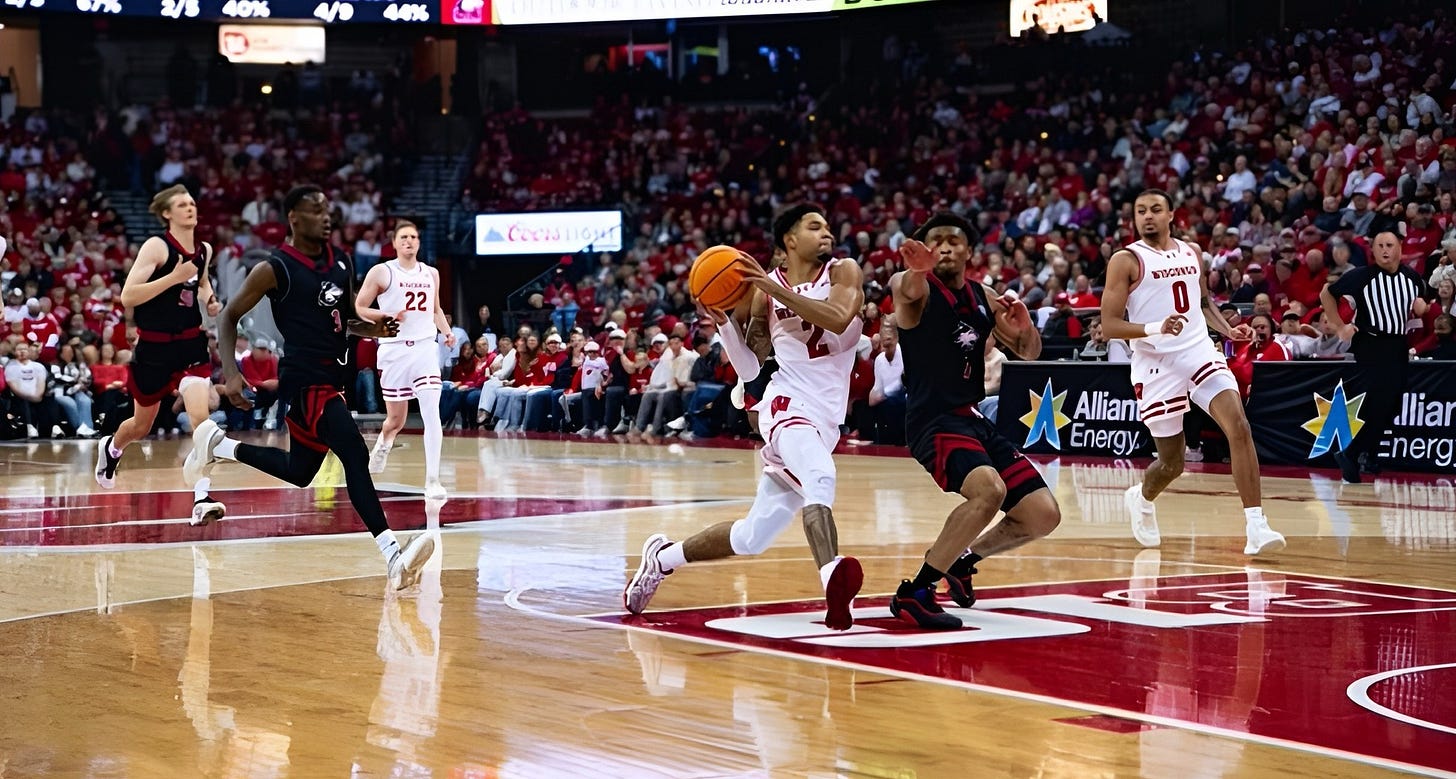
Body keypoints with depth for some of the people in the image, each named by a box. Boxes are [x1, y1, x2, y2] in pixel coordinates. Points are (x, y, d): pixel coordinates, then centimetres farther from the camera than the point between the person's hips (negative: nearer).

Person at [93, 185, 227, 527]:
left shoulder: (204, 250, 5)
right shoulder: (156, 246, -13)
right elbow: (127, 296, -20)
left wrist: (209, 300, 6)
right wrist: (173, 277, -26)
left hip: (191, 343, 3)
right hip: (154, 347, -3)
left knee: (200, 415, -18)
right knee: (142, 425, 16)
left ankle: (201, 498, -20)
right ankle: (111, 448, 51)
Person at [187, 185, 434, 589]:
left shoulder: (341, 262, 8)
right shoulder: (274, 269, -11)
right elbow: (229, 317, -3)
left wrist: (375, 328, -1)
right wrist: (231, 373, -14)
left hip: (333, 375, 9)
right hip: (306, 378, -8)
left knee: (299, 471, 20)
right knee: (355, 456, -23)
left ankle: (219, 443, 38)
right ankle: (394, 556, -30)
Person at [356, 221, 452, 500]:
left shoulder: (431, 274, 12)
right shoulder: (381, 272, -1)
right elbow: (358, 308, 0)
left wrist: (447, 332, 8)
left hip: (424, 348, 2)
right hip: (394, 349, -2)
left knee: (432, 413, -14)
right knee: (396, 419, 9)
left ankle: (432, 480, -14)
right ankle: (382, 446, 46)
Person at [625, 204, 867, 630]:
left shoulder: (843, 272, 5)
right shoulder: (765, 292, 6)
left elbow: (838, 319, -17)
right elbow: (749, 369, 7)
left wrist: (777, 290, -21)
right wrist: (722, 321, -7)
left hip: (825, 420, 3)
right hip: (788, 404, -3)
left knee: (752, 536, 9)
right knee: (820, 479, -37)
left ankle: (662, 556, 29)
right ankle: (833, 579, -58)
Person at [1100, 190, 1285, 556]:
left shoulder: (1192, 253, 10)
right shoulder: (1126, 261, -6)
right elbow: (1109, 325, -11)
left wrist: (1228, 330, 8)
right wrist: (1156, 329, -26)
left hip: (1200, 353, 4)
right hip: (1157, 364, -4)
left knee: (1239, 427, -18)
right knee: (1172, 463, 5)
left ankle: (1255, 526, -19)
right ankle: (1141, 499, 41)